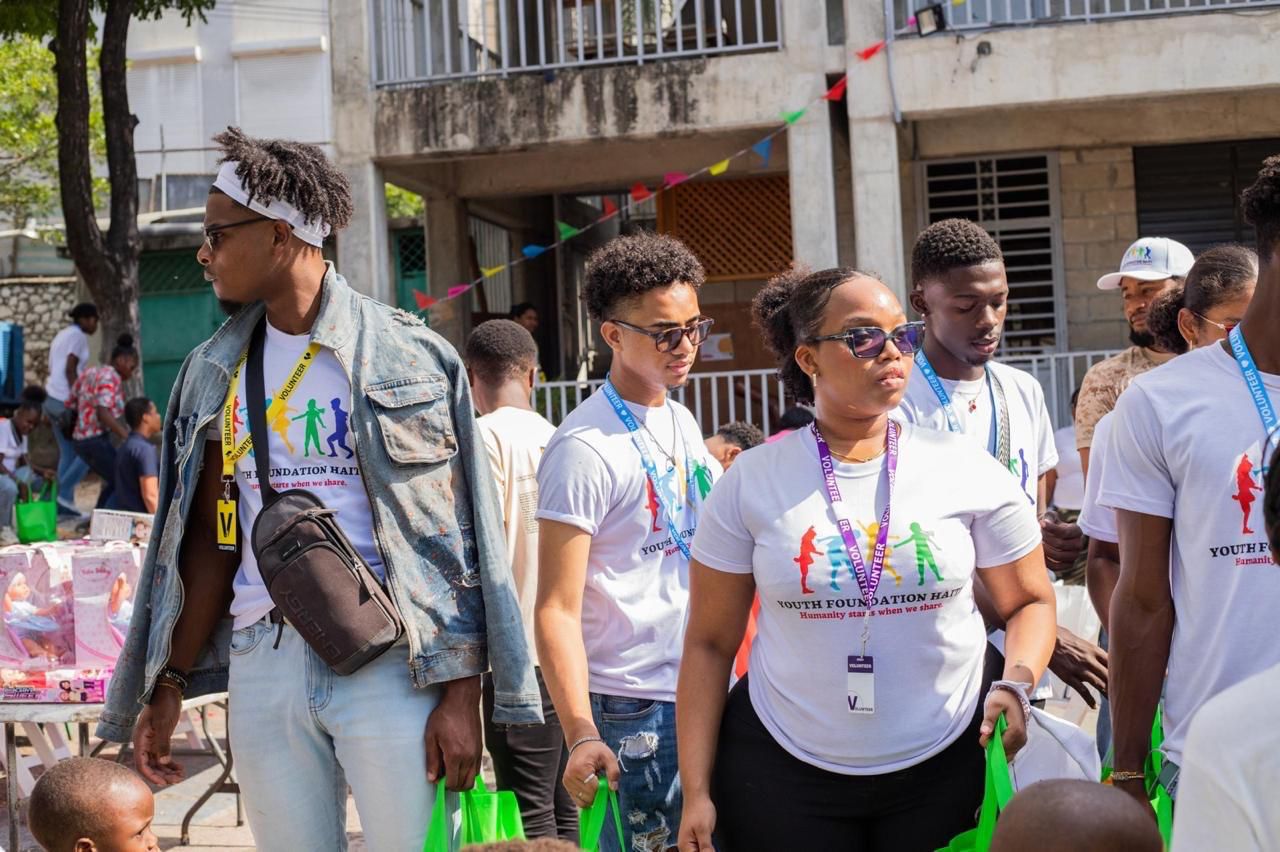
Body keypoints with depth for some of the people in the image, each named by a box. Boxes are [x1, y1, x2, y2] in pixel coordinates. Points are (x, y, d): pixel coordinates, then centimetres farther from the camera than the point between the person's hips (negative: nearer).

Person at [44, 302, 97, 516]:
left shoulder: (62, 335, 22)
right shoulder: (78, 336, -7)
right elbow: (70, 370, -16)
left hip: (52, 399, 10)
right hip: (66, 400, -10)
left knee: (68, 453, 11)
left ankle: (63, 504, 7)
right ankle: (64, 492, -7)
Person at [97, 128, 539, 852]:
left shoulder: (409, 357, -3)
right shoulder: (216, 373, 11)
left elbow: (457, 539, -6)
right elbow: (211, 538, 14)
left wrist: (463, 695, -11)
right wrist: (167, 687, 9)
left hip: (389, 659, -4)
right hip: (264, 663, 4)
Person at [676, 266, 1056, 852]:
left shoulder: (968, 470, -2)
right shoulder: (750, 483, -3)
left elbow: (1029, 601, 7)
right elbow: (710, 644, 0)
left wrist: (1017, 681, -14)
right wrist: (697, 791, -3)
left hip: (947, 761, 1)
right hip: (783, 769, 0)